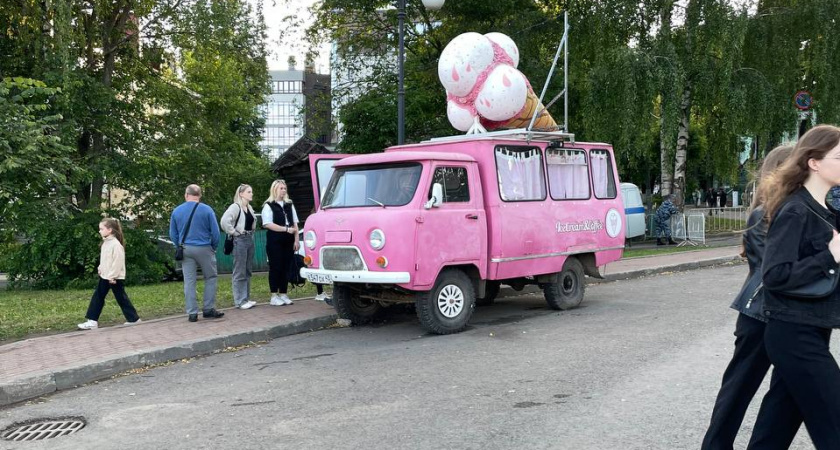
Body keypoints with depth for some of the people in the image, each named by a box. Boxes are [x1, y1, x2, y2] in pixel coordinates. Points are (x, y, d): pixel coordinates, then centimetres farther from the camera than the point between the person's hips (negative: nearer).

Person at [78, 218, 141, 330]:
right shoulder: (105, 242, 10)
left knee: (121, 299, 0)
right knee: (97, 297, 7)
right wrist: (101, 268, 9)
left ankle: (134, 319, 12)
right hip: (104, 277, 9)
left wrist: (113, 276, -22)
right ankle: (93, 321, 11)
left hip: (115, 278, -9)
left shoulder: (116, 244, -20)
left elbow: (118, 262, -23)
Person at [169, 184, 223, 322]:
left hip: (186, 249, 3)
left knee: (189, 281, 5)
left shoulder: (176, 211, 4)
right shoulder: (207, 210, -7)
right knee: (211, 278, 11)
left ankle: (192, 313, 6)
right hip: (204, 248, -3)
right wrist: (214, 247, 10)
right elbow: (215, 232, -5)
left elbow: (173, 234, 10)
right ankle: (208, 309, 8)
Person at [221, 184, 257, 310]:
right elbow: (224, 221, -25)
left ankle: (246, 298, 19)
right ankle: (240, 301, -1)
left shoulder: (250, 208, 13)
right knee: (239, 273, -4)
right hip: (239, 241, -8)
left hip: (250, 239, 8)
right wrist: (234, 232, -15)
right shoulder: (235, 207, -12)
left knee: (248, 271, 12)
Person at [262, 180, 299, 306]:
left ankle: (283, 294, 13)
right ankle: (274, 296, 3)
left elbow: (295, 223, 15)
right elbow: (268, 224, -12)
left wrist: (296, 239, 5)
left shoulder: (289, 205, 16)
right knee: (275, 268, -2)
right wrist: (286, 229, -15)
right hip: (275, 242, -5)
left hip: (288, 241, 5)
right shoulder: (268, 206, -2)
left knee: (285, 268, 7)